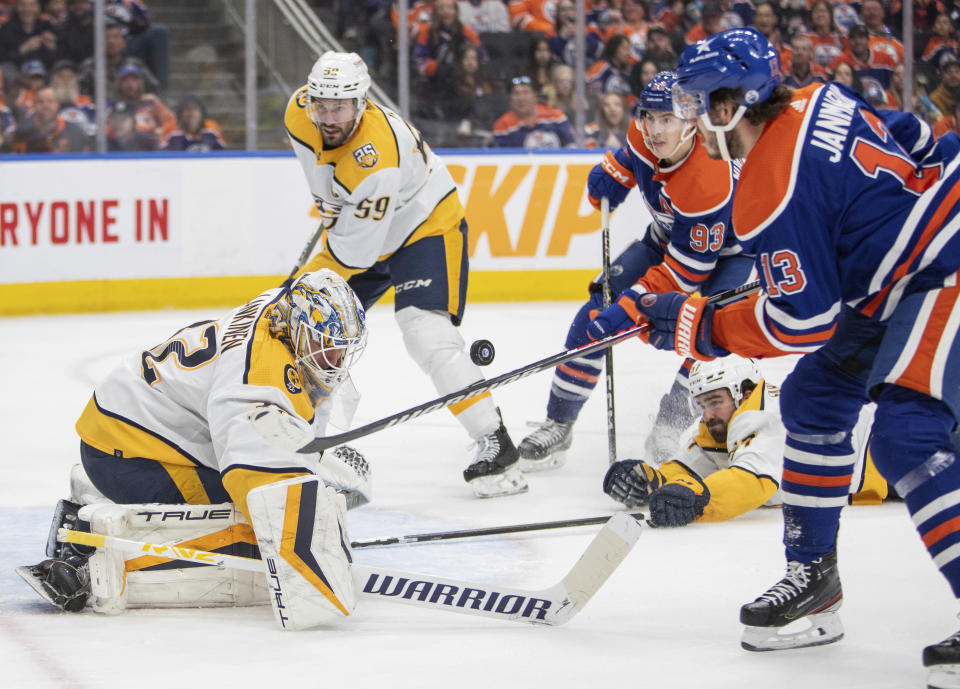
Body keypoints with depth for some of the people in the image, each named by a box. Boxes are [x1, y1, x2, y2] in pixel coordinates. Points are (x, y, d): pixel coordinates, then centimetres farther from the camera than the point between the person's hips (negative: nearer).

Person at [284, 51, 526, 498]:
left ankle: (496, 446, -23)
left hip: (426, 227, -8)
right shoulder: (300, 113, -15)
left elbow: (356, 252, -32)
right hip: (356, 224, 8)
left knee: (426, 333, -26)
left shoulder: (376, 158, -38)